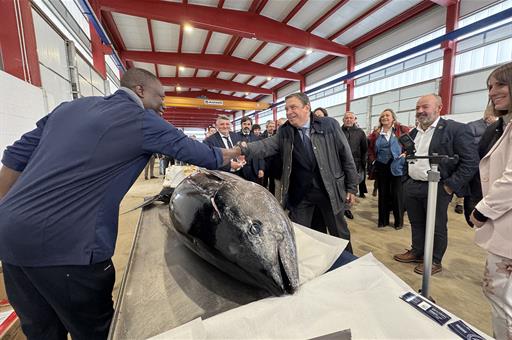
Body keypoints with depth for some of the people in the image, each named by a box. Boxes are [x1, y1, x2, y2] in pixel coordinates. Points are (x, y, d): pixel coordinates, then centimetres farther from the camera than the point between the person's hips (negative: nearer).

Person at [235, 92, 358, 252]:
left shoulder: (329, 125, -5)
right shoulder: (284, 132, 1)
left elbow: (346, 156, -2)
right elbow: (266, 146, -12)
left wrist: (351, 187, 0)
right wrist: (245, 148, -33)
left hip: (329, 191, -1)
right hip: (299, 194, 1)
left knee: (340, 234, 17)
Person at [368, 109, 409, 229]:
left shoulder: (401, 130, -2)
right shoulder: (376, 133, 7)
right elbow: (370, 148, 16)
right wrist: (373, 159, 6)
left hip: (397, 166, -3)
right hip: (381, 167, 3)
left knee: (397, 193, 4)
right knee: (383, 193, 10)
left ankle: (399, 221, 20)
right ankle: (383, 220, 22)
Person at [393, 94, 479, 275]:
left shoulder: (456, 129, -8)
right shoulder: (413, 132, 11)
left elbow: (471, 161, -11)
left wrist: (450, 186, -14)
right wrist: (406, 180, 12)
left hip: (436, 188, -6)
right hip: (412, 186, 6)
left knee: (437, 227, 9)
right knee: (416, 224, 18)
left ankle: (435, 261, 26)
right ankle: (417, 252, 35)